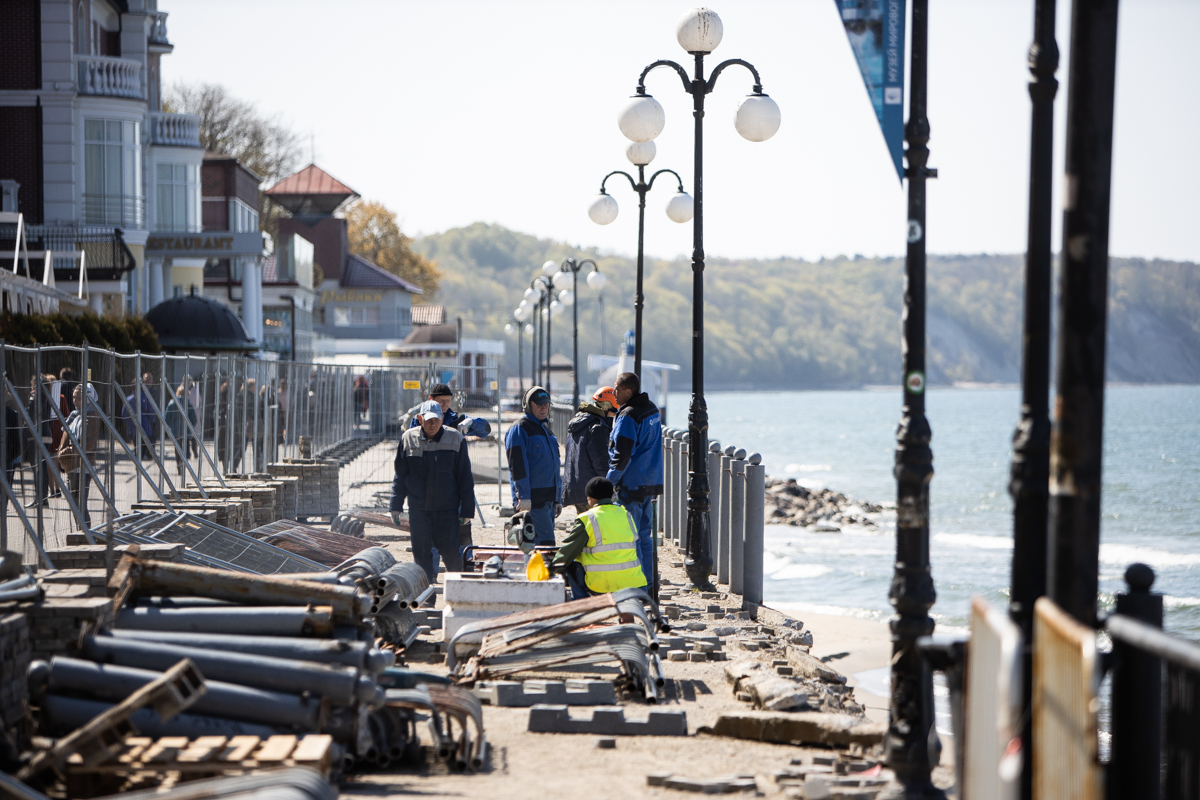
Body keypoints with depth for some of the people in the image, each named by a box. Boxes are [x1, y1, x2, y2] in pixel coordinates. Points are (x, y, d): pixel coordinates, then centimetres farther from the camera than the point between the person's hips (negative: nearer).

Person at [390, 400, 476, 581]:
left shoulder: (456, 440, -2)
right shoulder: (408, 439, 2)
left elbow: (465, 478, 1)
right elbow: (400, 476, 10)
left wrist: (467, 510, -1)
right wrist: (396, 506, 7)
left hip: (447, 507, -2)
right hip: (418, 507, 2)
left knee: (448, 548, -6)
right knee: (421, 551, 3)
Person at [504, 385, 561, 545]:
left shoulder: (545, 428, 21)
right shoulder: (519, 429, -7)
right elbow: (517, 465, -14)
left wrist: (557, 498, 23)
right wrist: (523, 496, -21)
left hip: (549, 499, 9)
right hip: (532, 501, -9)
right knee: (546, 543, -15)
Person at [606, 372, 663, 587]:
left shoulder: (628, 417, -18)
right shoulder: (652, 409, 11)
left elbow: (622, 455, -20)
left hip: (631, 485, -9)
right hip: (651, 481, 9)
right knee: (644, 535, 14)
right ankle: (647, 583, 17)